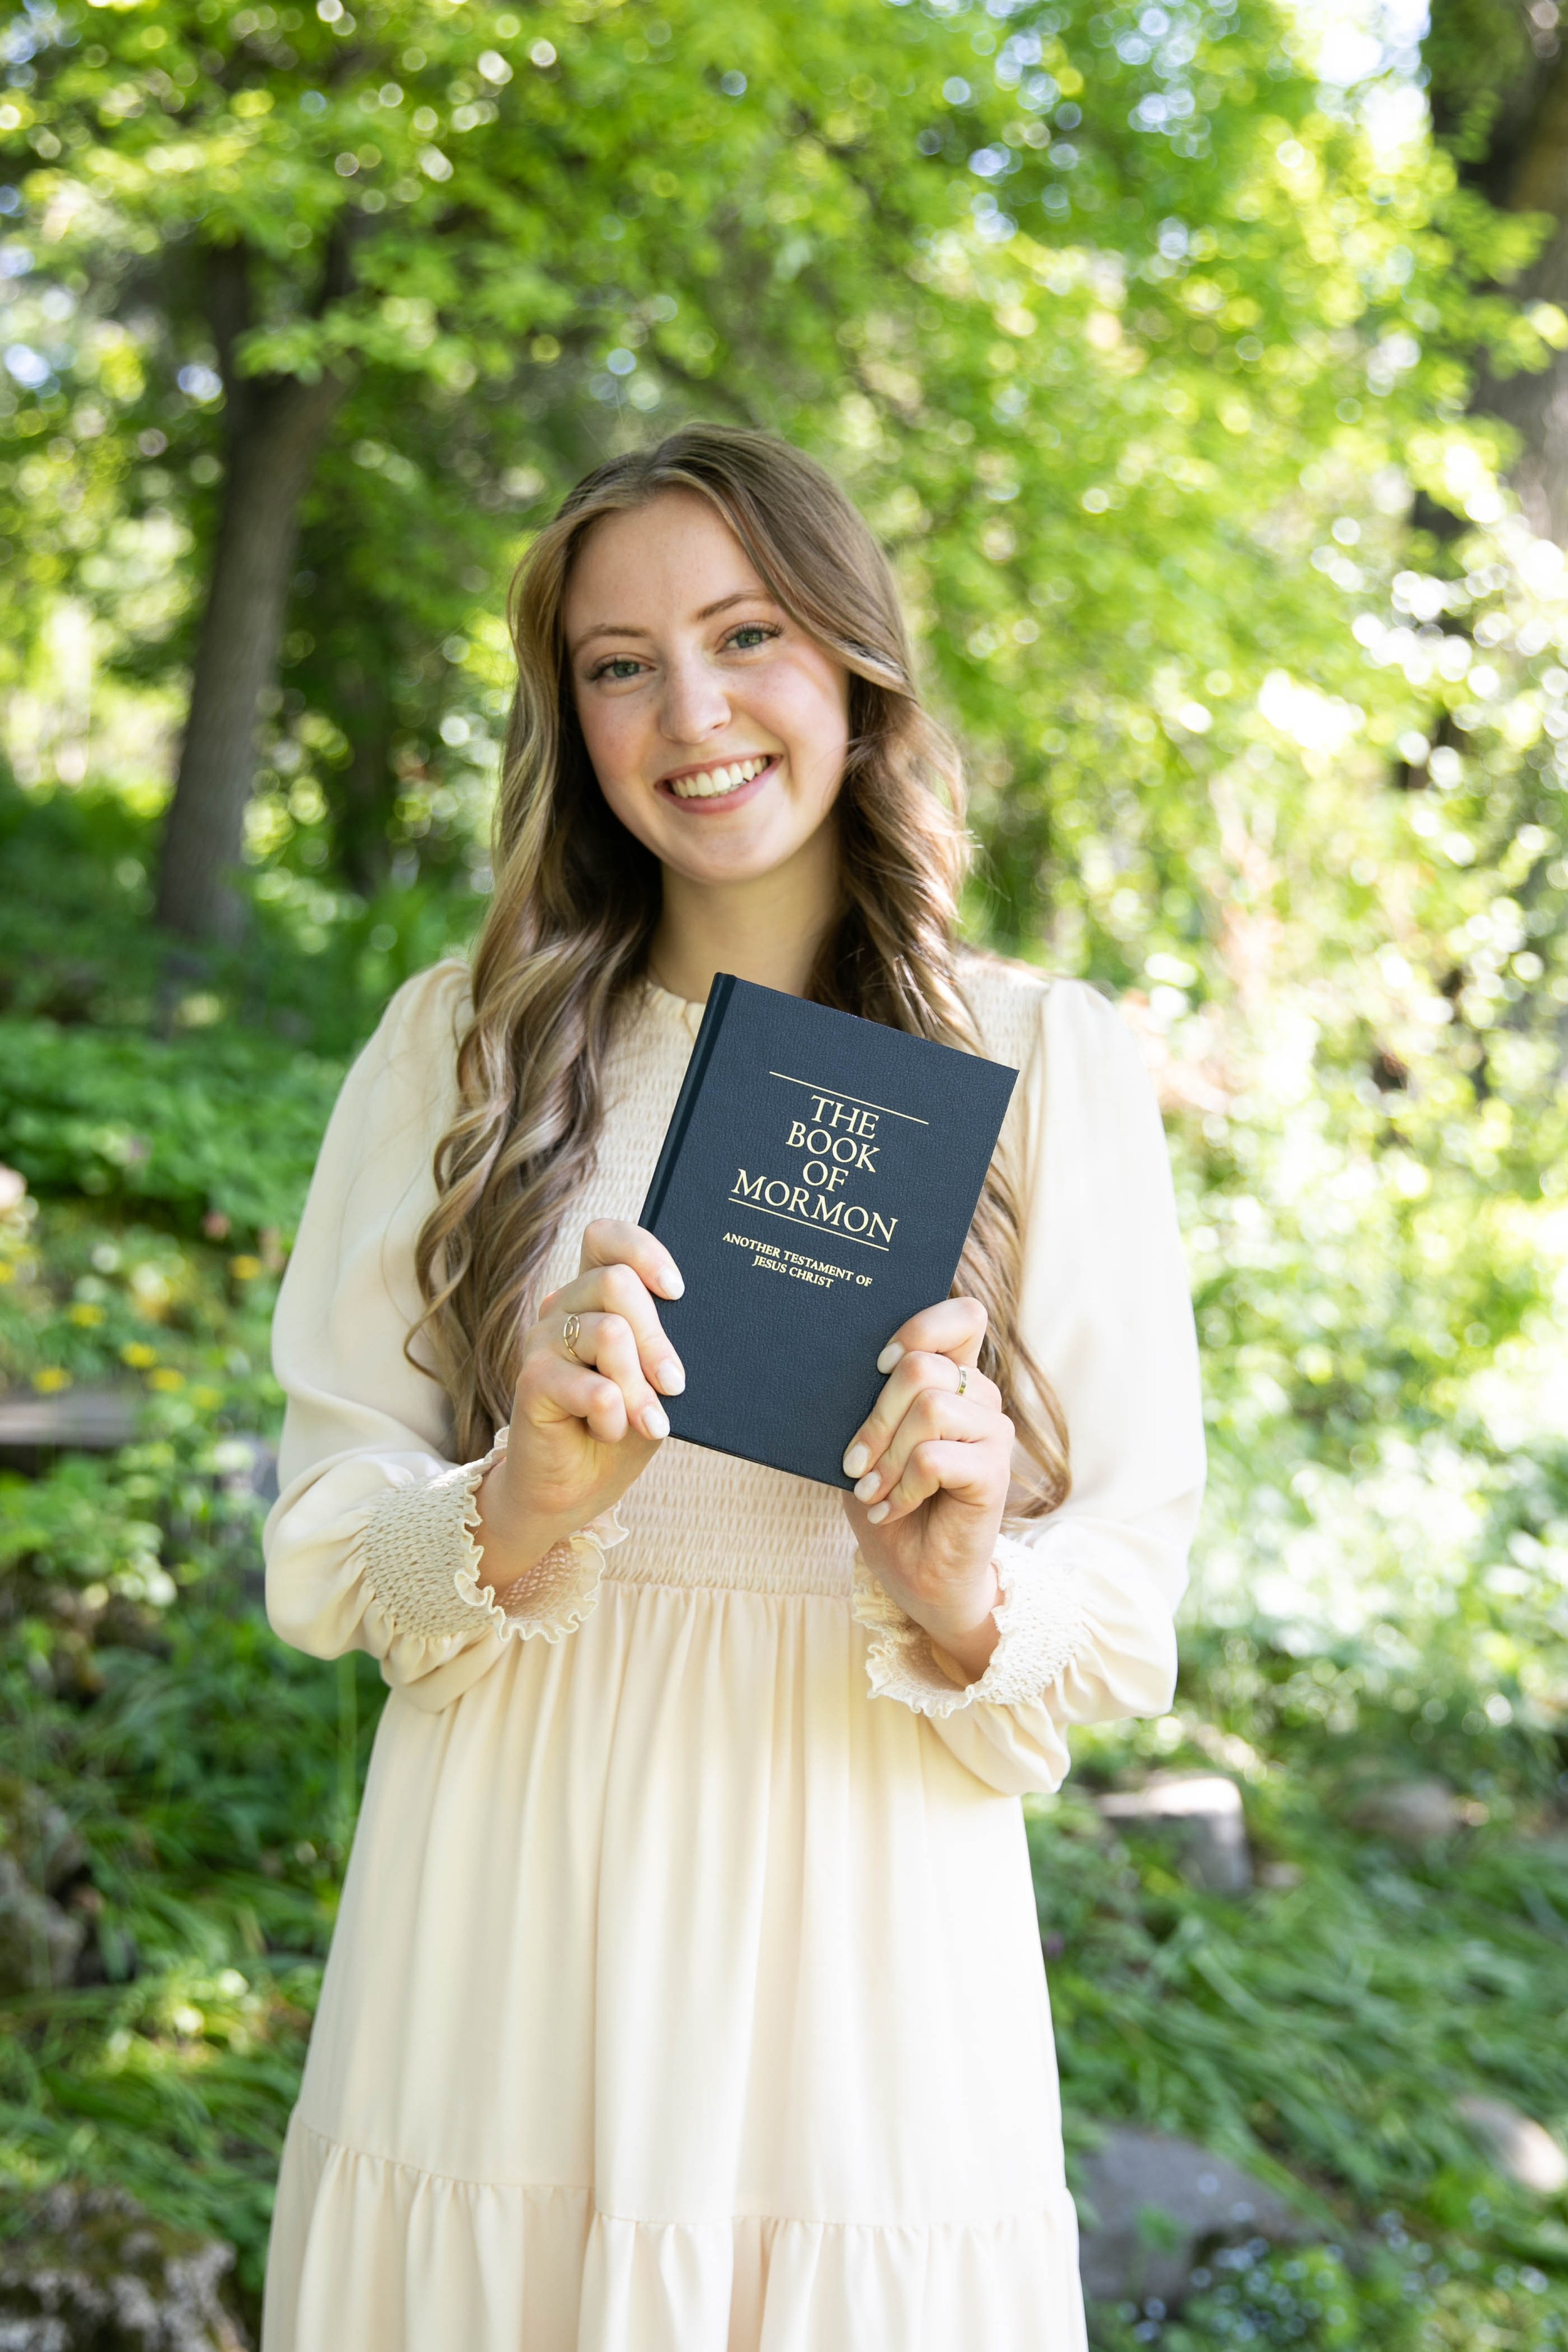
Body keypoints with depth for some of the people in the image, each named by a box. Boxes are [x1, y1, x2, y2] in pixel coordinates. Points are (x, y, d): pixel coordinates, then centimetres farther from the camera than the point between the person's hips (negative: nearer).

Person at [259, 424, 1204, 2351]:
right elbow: (317, 1550, 0)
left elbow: (1129, 1601, 0)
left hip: (864, 1961, 0)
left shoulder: (1046, 1057, -1)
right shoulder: (458, 1042, 2)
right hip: (502, 1955, 1)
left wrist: (967, 1599, -21)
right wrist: (516, 1518, -20)